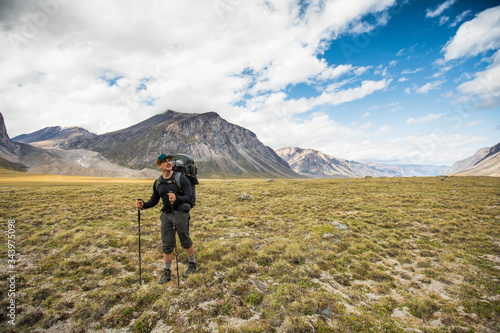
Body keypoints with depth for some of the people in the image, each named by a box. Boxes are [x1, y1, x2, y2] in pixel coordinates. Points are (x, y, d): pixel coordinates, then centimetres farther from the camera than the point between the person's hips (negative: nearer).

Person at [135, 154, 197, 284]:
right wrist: (143, 205, -9)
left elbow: (189, 197, -16)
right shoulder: (158, 183, 6)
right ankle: (167, 273, 26)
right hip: (166, 215, 4)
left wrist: (177, 198, -35)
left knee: (185, 242, 9)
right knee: (167, 245, 9)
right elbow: (153, 201, 12)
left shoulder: (181, 178, -10)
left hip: (180, 213, -4)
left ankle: (192, 265, 33)